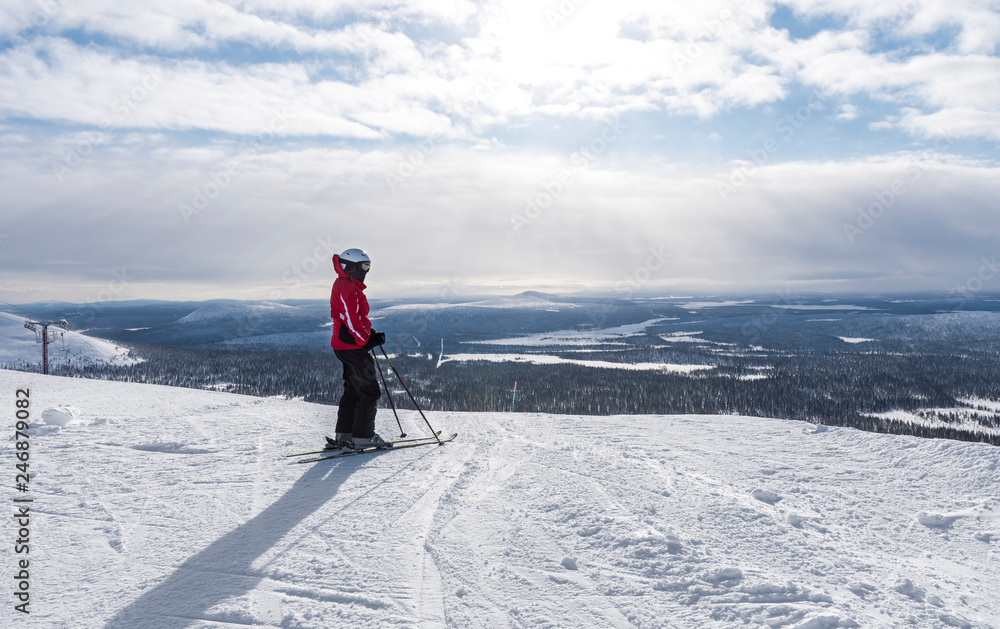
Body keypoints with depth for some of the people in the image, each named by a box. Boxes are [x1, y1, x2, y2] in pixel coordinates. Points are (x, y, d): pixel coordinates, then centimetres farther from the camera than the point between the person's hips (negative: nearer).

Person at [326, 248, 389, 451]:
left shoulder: (343, 285, 18)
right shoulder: (348, 289, -16)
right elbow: (352, 322, -22)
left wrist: (368, 334, 14)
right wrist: (368, 339, -15)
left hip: (345, 346, 11)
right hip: (353, 347, -11)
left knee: (353, 391, 15)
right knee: (370, 391, -5)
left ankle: (342, 436, 20)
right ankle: (363, 437, -1)